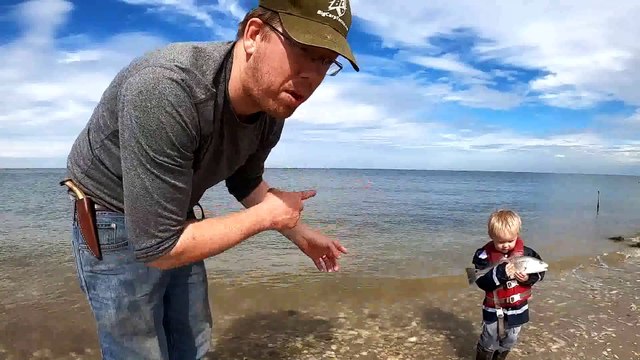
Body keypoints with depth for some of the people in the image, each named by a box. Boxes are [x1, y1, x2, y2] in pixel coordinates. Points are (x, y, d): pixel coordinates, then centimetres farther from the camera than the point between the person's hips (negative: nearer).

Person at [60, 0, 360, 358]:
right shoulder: (164, 89, -38)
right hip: (114, 228, -6)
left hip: (173, 221, 7)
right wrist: (267, 215, -25)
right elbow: (159, 248, -34)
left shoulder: (273, 109, -13)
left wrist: (301, 234, 5)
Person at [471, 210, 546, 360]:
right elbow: (481, 281, -24)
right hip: (494, 309, -3)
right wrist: (499, 273, -38)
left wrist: (529, 277, -22)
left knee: (509, 342, 22)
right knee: (489, 342, 8)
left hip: (518, 308, 3)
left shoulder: (526, 252, -10)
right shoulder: (484, 255, -19)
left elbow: (540, 270, -2)